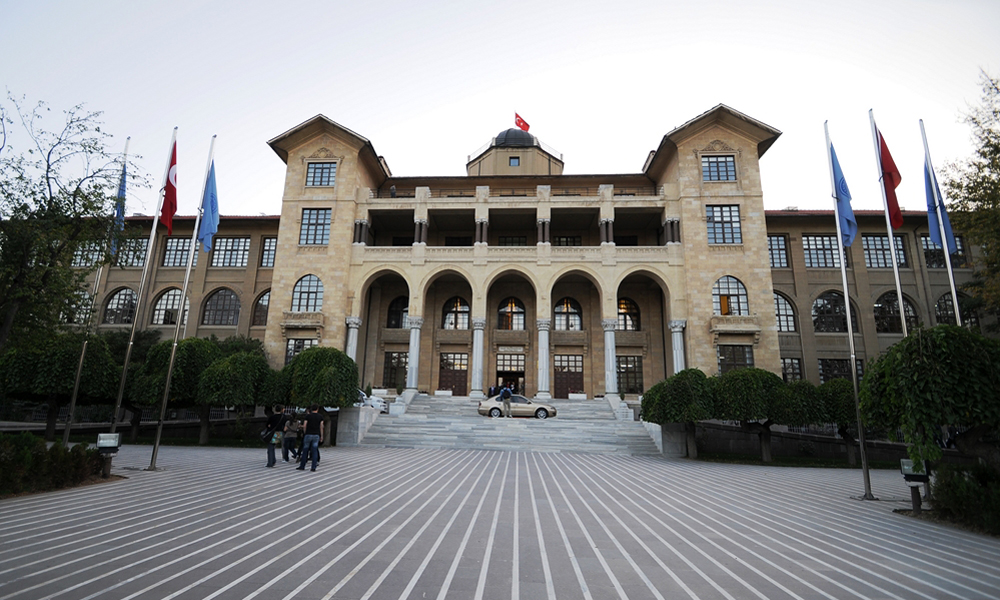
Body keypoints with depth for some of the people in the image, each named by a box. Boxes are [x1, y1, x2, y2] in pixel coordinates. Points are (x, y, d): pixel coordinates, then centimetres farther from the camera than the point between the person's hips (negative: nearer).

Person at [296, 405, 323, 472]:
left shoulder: (308, 416, -1)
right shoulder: (320, 417, 3)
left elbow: (305, 426, -2)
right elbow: (321, 427, 4)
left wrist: (305, 433, 13)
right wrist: (321, 436, 10)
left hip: (308, 434, -1)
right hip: (316, 435, 1)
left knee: (305, 451, 9)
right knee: (314, 451, 2)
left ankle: (302, 466, 14)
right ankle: (313, 467, 0)